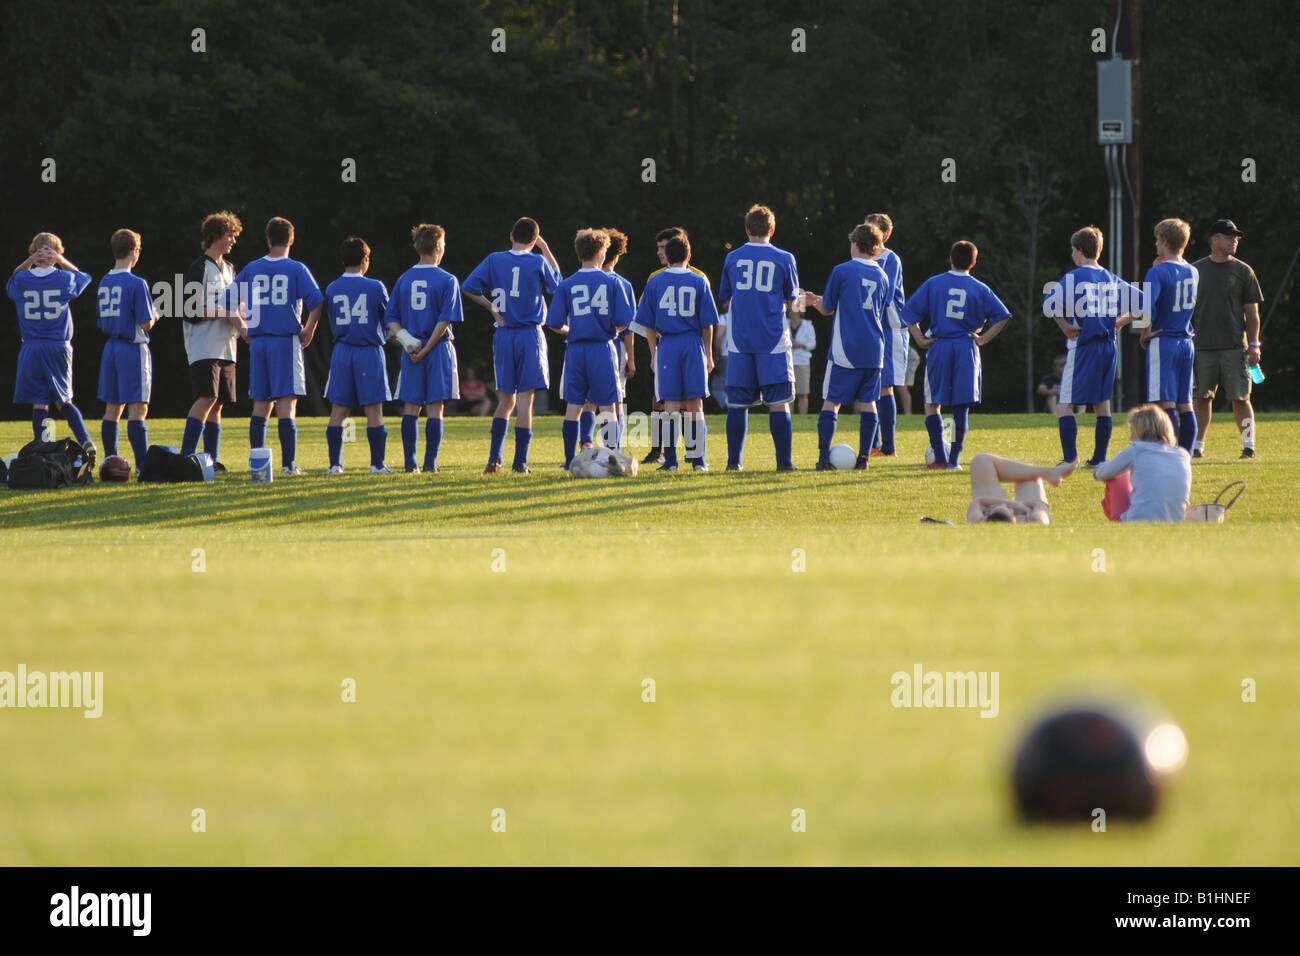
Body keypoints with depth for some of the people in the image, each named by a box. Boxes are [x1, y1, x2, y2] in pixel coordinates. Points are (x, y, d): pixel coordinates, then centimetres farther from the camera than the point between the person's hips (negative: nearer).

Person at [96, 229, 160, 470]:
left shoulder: (104, 283, 8)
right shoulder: (136, 284, -13)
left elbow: (102, 322, 14)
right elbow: (146, 323, -15)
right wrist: (155, 316, 7)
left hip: (110, 348, 7)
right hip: (133, 349, -7)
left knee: (112, 409, 11)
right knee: (137, 409, -8)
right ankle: (142, 465, -13)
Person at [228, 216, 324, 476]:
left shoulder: (252, 269, 7)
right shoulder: (296, 269, -4)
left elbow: (229, 301, 9)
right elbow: (316, 302, -14)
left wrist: (244, 329, 16)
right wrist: (308, 330, -1)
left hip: (258, 343, 3)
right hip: (287, 341, -3)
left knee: (261, 405, 10)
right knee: (287, 405, -4)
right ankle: (288, 463, -10)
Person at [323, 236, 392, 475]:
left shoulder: (332, 289, 3)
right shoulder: (375, 287, -5)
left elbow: (333, 324, 10)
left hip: (341, 352, 2)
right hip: (370, 351, -2)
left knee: (338, 410, 4)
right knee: (374, 410, 1)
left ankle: (334, 463, 2)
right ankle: (377, 463, -1)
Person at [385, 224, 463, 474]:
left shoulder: (404, 280, 9)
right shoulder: (447, 280, -5)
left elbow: (390, 318, 5)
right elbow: (445, 320, -13)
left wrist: (407, 340, -4)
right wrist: (427, 349, -10)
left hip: (411, 351, 3)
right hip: (439, 349, -3)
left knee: (411, 407, 5)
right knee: (435, 407, -1)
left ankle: (409, 463, 1)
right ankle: (430, 463, -4)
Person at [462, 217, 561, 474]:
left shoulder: (494, 261, 1)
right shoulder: (538, 262, -5)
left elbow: (468, 288, -3)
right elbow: (556, 282, 13)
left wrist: (491, 307, 6)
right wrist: (545, 249, 18)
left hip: (503, 335, 3)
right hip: (530, 335, -3)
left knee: (505, 400, 12)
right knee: (525, 400, -1)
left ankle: (494, 459, 2)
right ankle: (520, 463, -3)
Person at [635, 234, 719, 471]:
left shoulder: (655, 282, 3)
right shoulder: (699, 282, 2)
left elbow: (648, 324, 4)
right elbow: (707, 323, 3)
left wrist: (654, 353, 12)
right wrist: (709, 355, 9)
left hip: (667, 345, 0)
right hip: (693, 344, 0)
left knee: (671, 404, 2)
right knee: (695, 404, 4)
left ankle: (670, 460, -3)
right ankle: (698, 460, 1)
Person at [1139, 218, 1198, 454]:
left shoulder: (1158, 272, -13)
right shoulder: (1192, 272, 10)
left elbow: (1148, 308, -26)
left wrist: (1145, 333, -10)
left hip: (1163, 342, -7)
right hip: (1186, 342, 7)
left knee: (1166, 403, -7)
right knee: (1185, 404, 9)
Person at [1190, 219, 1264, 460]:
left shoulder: (1243, 271, 5)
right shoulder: (1195, 270, 9)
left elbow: (1252, 312, 4)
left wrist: (1254, 345, -3)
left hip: (1235, 347, -2)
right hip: (1202, 347, 2)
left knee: (1240, 398, -4)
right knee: (1201, 397, 3)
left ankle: (1248, 446, 2)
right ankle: (1197, 446, 9)